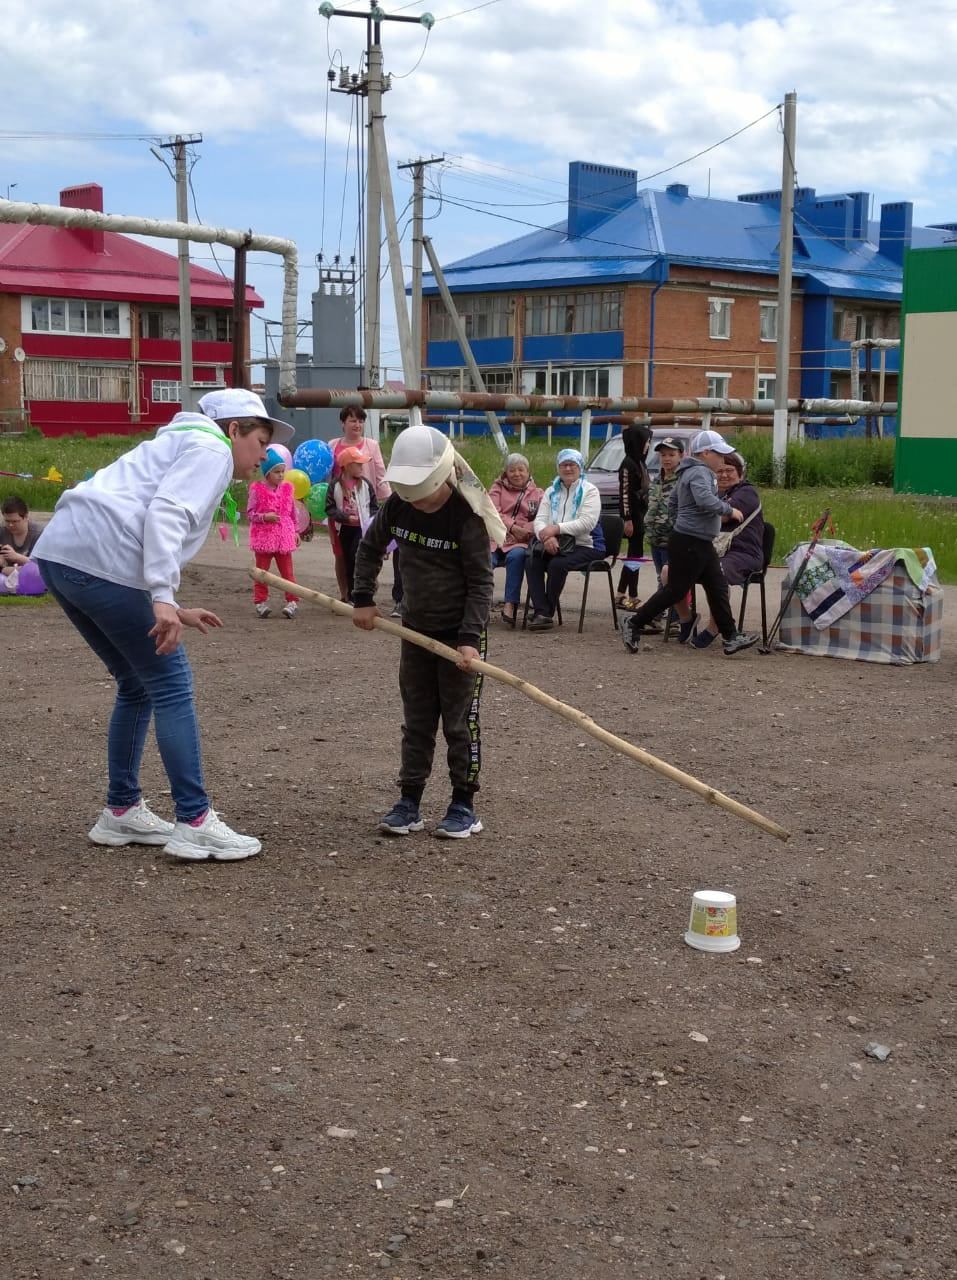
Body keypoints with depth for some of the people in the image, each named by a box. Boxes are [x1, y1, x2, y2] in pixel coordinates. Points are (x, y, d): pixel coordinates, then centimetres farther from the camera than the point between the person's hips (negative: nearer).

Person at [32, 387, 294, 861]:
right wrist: (164, 598, -24)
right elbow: (164, 516, -16)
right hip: (101, 561, -10)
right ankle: (195, 823, -3)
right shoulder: (212, 449, 2)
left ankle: (121, 813, 25)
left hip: (60, 554, 10)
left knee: (137, 686, 19)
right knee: (171, 684, -3)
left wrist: (172, 610, 29)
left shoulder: (180, 445, 31)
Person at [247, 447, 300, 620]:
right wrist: (265, 517, -20)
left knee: (287, 571, 3)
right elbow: (249, 513, -5)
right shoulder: (257, 489, -6)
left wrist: (295, 531, 14)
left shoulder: (287, 488, 6)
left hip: (284, 537, 3)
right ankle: (261, 602, 10)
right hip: (263, 536, -3)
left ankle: (292, 602, 5)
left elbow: (292, 513, 14)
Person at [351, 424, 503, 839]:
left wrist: (470, 638, -25)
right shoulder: (398, 505, -6)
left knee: (460, 721, 2)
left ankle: (464, 805, 12)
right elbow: (370, 547, 13)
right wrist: (363, 598, 6)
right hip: (416, 629, 5)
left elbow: (480, 582, -18)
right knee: (416, 720, 11)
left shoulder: (467, 516, -21)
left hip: (459, 633, -5)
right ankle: (409, 802, 18)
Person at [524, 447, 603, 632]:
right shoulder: (551, 491, 18)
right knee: (531, 562, -23)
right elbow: (539, 519, 6)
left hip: (584, 546, -5)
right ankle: (541, 612, -28)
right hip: (555, 545, 5)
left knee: (557, 564, -32)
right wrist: (546, 536, -17)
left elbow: (587, 522, -14)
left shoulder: (589, 491, 1)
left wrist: (556, 528, -21)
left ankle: (547, 613, -21)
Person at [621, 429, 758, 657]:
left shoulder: (690, 472, 17)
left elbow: (674, 500, 27)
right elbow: (705, 500, -32)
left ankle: (731, 637, 8)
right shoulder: (700, 472, -15)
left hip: (701, 544, 11)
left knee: (718, 587, 7)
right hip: (689, 543, -11)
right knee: (675, 590, -5)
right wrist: (729, 510, -20)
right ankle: (634, 624, 5)